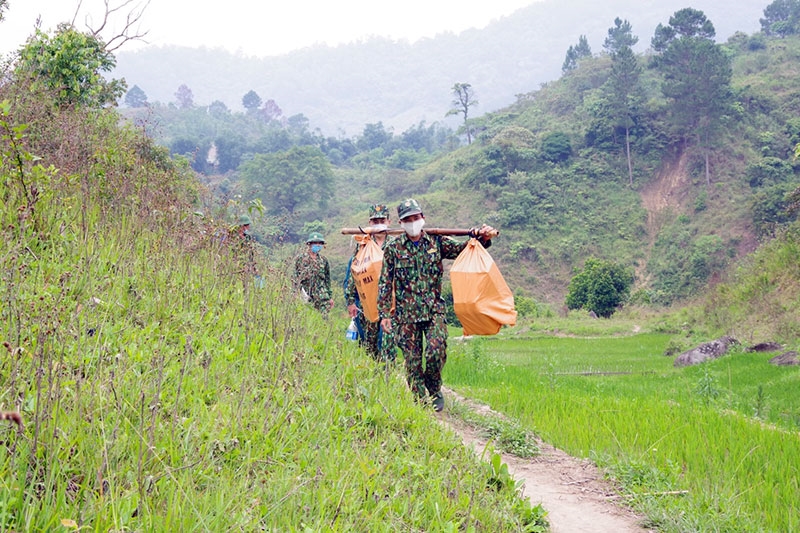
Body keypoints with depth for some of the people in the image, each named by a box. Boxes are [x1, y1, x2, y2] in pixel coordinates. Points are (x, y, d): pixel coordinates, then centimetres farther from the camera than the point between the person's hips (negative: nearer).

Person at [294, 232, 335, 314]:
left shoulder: (323, 260, 12)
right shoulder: (301, 259, 4)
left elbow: (327, 279, 16)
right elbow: (296, 277, 4)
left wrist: (330, 297, 14)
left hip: (321, 294, 2)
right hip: (305, 295, -2)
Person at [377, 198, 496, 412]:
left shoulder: (436, 242, 6)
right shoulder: (393, 248, 2)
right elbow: (385, 283, 4)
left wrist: (482, 238, -17)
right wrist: (384, 314, -2)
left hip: (434, 310, 0)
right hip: (406, 313, 0)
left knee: (436, 352, -16)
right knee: (412, 360, 1)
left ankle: (434, 390, 8)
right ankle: (420, 400, 13)